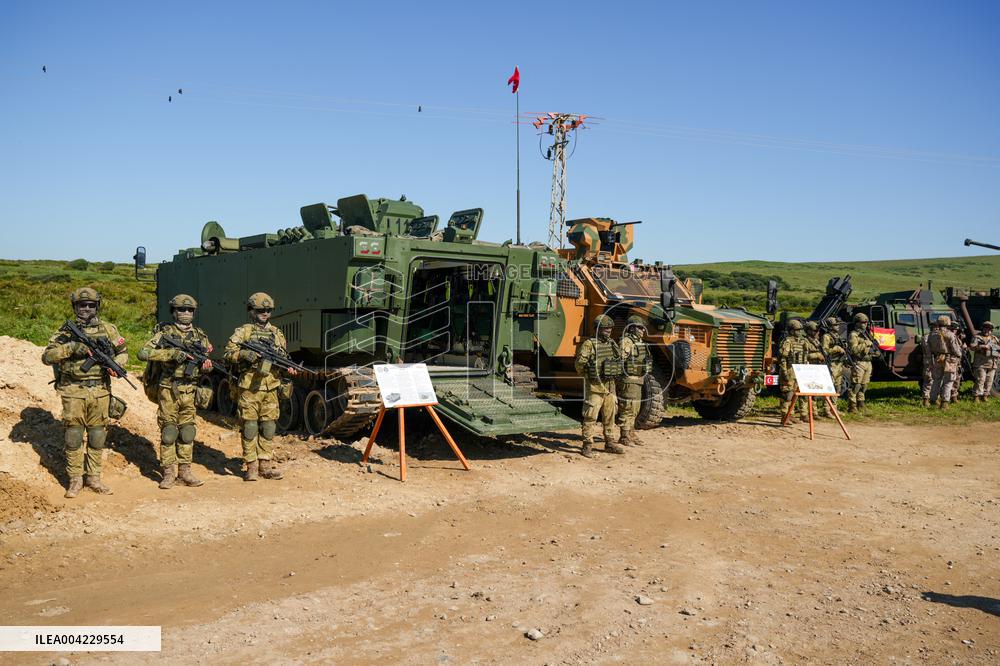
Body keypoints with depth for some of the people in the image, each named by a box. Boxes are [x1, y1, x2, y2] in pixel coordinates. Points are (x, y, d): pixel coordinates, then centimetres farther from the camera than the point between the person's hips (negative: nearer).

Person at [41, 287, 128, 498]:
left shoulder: (108, 329, 7)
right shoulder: (66, 331, 1)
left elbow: (123, 353, 15)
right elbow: (47, 357, -7)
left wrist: (114, 364, -6)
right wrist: (71, 347, -20)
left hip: (100, 392, 2)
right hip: (73, 393, -2)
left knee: (97, 437, 8)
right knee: (73, 437, 3)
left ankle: (94, 477, 19)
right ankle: (75, 479, 13)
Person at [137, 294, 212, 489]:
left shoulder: (199, 335, 9)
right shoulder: (164, 332, -4)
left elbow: (206, 361, 18)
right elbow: (143, 353, -15)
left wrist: (206, 366, -6)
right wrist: (172, 353, -23)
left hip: (188, 391, 4)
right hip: (168, 390, -4)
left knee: (187, 431, 8)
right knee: (168, 431, 1)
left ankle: (185, 471, 16)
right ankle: (169, 473, 9)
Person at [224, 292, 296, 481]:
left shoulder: (277, 334, 13)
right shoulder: (243, 332, 1)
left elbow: (284, 357, 19)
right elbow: (228, 353, -5)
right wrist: (243, 354, -22)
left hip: (270, 388, 4)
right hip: (249, 387, -4)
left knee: (269, 427, 7)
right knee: (249, 427, 0)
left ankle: (266, 465, 16)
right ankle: (251, 466, 8)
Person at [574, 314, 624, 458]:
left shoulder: (612, 344, 13)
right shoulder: (589, 344, -10)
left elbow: (620, 359, 26)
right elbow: (579, 364, -15)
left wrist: (617, 372, 15)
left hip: (610, 386, 7)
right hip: (594, 387, -7)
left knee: (609, 417, 14)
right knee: (590, 417, -5)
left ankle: (610, 443, 25)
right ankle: (587, 446, 1)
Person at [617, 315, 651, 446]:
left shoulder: (640, 342, 17)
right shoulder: (626, 341, -14)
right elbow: (620, 361, -22)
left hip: (638, 380, 10)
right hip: (628, 379, -10)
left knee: (635, 409, 16)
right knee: (627, 408, -6)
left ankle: (631, 433, 27)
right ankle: (624, 437, -1)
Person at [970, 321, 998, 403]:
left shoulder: (995, 339, 18)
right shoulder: (977, 337, 2)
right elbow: (972, 346, -12)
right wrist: (982, 346, -24)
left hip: (992, 364, 5)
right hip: (980, 364, -5)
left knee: (989, 381, 5)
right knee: (980, 380, -9)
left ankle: (985, 395, 12)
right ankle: (977, 396, -7)